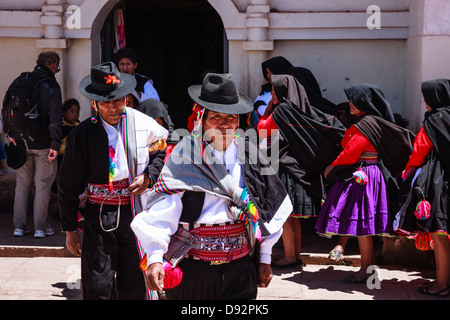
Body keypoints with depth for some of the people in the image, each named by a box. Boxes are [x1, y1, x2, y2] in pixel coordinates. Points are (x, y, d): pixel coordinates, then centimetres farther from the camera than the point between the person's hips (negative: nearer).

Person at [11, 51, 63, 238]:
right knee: (43, 185, 3)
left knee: (22, 184, 12)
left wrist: (12, 134, 16)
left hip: (22, 143, 5)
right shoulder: (51, 86, -10)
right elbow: (55, 117, -16)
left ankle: (19, 226, 14)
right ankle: (40, 227, 5)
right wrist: (55, 144, -15)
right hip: (43, 144, -5)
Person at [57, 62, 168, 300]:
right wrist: (70, 229, 2)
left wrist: (148, 176, -1)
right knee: (98, 288, -1)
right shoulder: (82, 135, -4)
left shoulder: (144, 124, 1)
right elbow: (68, 186, 1)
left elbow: (163, 151, 18)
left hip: (136, 213, 2)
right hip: (98, 215, -2)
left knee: (134, 286, 8)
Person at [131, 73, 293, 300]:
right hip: (191, 268, -3)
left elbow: (271, 207, 14)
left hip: (240, 267, 3)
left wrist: (265, 259, 14)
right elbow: (162, 211, -13)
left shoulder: (249, 155, 6)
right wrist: (155, 259, -25)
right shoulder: (184, 156, -5)